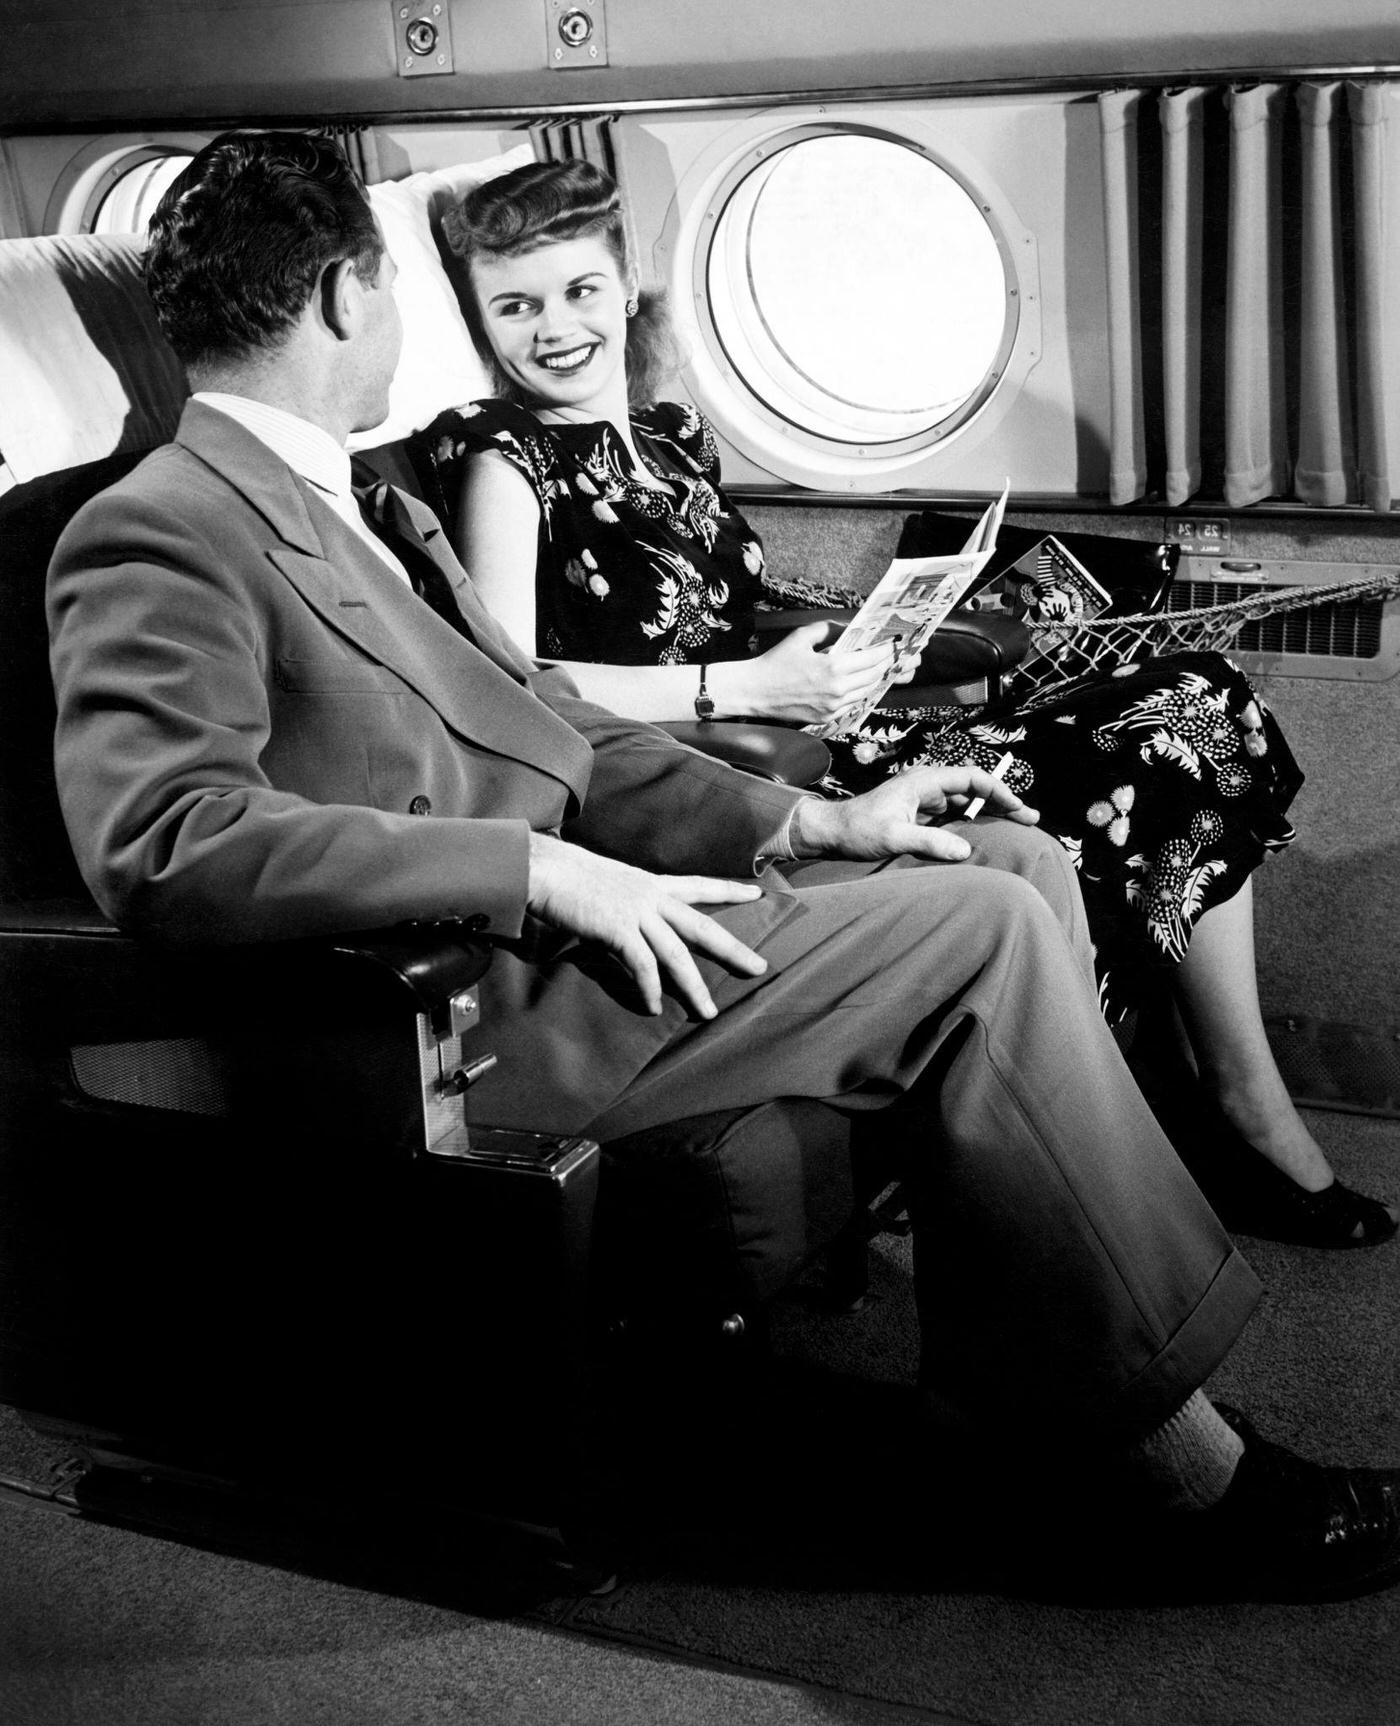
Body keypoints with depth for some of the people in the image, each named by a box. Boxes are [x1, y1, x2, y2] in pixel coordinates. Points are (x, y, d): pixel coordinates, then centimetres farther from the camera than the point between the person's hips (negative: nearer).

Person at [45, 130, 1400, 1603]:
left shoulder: (370, 513, 21)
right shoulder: (155, 534, -10)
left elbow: (552, 733, 18)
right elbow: (160, 844, -25)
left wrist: (802, 822, 5)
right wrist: (543, 871, -26)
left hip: (557, 904, 10)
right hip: (461, 1002, -10)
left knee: (1016, 860, 2)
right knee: (979, 931, -16)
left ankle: (1022, 1409, 2)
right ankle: (1181, 1460, -5)